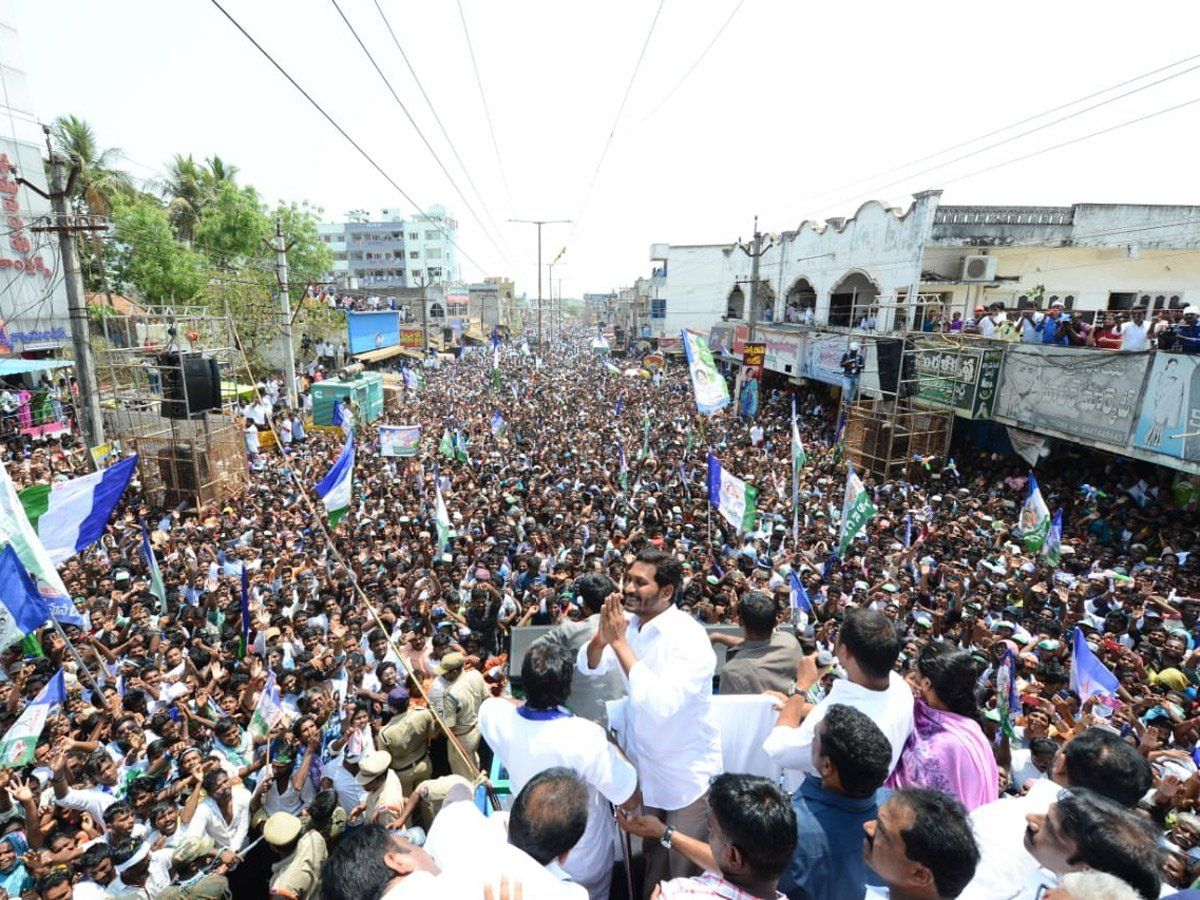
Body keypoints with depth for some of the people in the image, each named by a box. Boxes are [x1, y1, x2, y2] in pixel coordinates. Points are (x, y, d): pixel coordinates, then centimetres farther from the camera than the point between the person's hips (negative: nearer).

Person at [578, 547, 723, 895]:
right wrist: (601, 638, -23)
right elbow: (589, 666, -1)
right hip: (644, 761, 6)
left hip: (686, 771, -6)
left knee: (684, 869, 12)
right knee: (652, 854, 26)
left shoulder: (688, 638, -29)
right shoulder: (632, 623, -8)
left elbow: (662, 704, -39)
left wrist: (620, 643, -36)